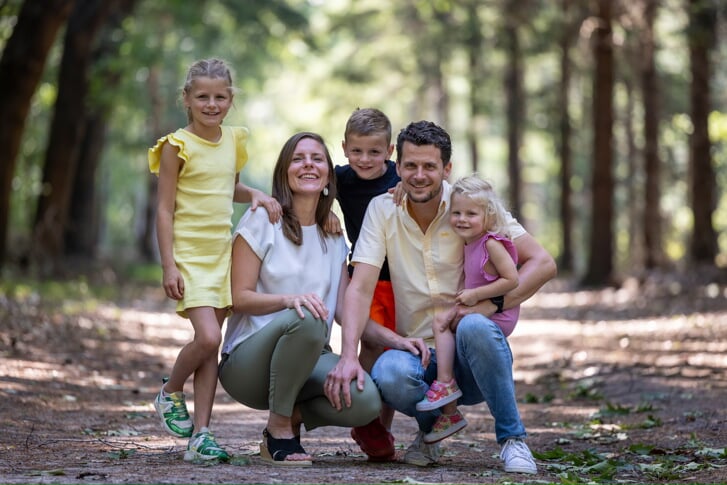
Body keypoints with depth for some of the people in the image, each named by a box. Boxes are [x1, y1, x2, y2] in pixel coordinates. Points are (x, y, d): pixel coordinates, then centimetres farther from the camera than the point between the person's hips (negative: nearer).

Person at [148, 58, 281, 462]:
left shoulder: (233, 140, 9)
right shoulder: (177, 147, -7)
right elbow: (164, 209, -7)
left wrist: (255, 194, 4)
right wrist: (168, 266, -13)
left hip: (223, 253, 6)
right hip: (188, 255, -5)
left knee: (212, 344, 3)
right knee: (207, 337, -19)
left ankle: (200, 434, 5)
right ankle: (170, 392, 9)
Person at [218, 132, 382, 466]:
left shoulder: (334, 238, 12)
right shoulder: (261, 220, -2)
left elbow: (344, 310, 6)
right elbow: (240, 298, -8)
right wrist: (290, 299, -28)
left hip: (308, 360, 4)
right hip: (247, 362, -4)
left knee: (367, 401, -27)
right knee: (305, 318, -38)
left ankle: (295, 414, 4)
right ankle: (278, 432, -18)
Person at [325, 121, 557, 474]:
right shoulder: (382, 210, 2)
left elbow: (542, 263, -9)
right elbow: (360, 288, -7)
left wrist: (490, 304, -23)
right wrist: (348, 355, -22)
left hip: (470, 355, -1)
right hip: (418, 352, 1)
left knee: (474, 327, -35)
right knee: (390, 375, -32)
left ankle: (512, 439, -18)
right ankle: (430, 426, 3)